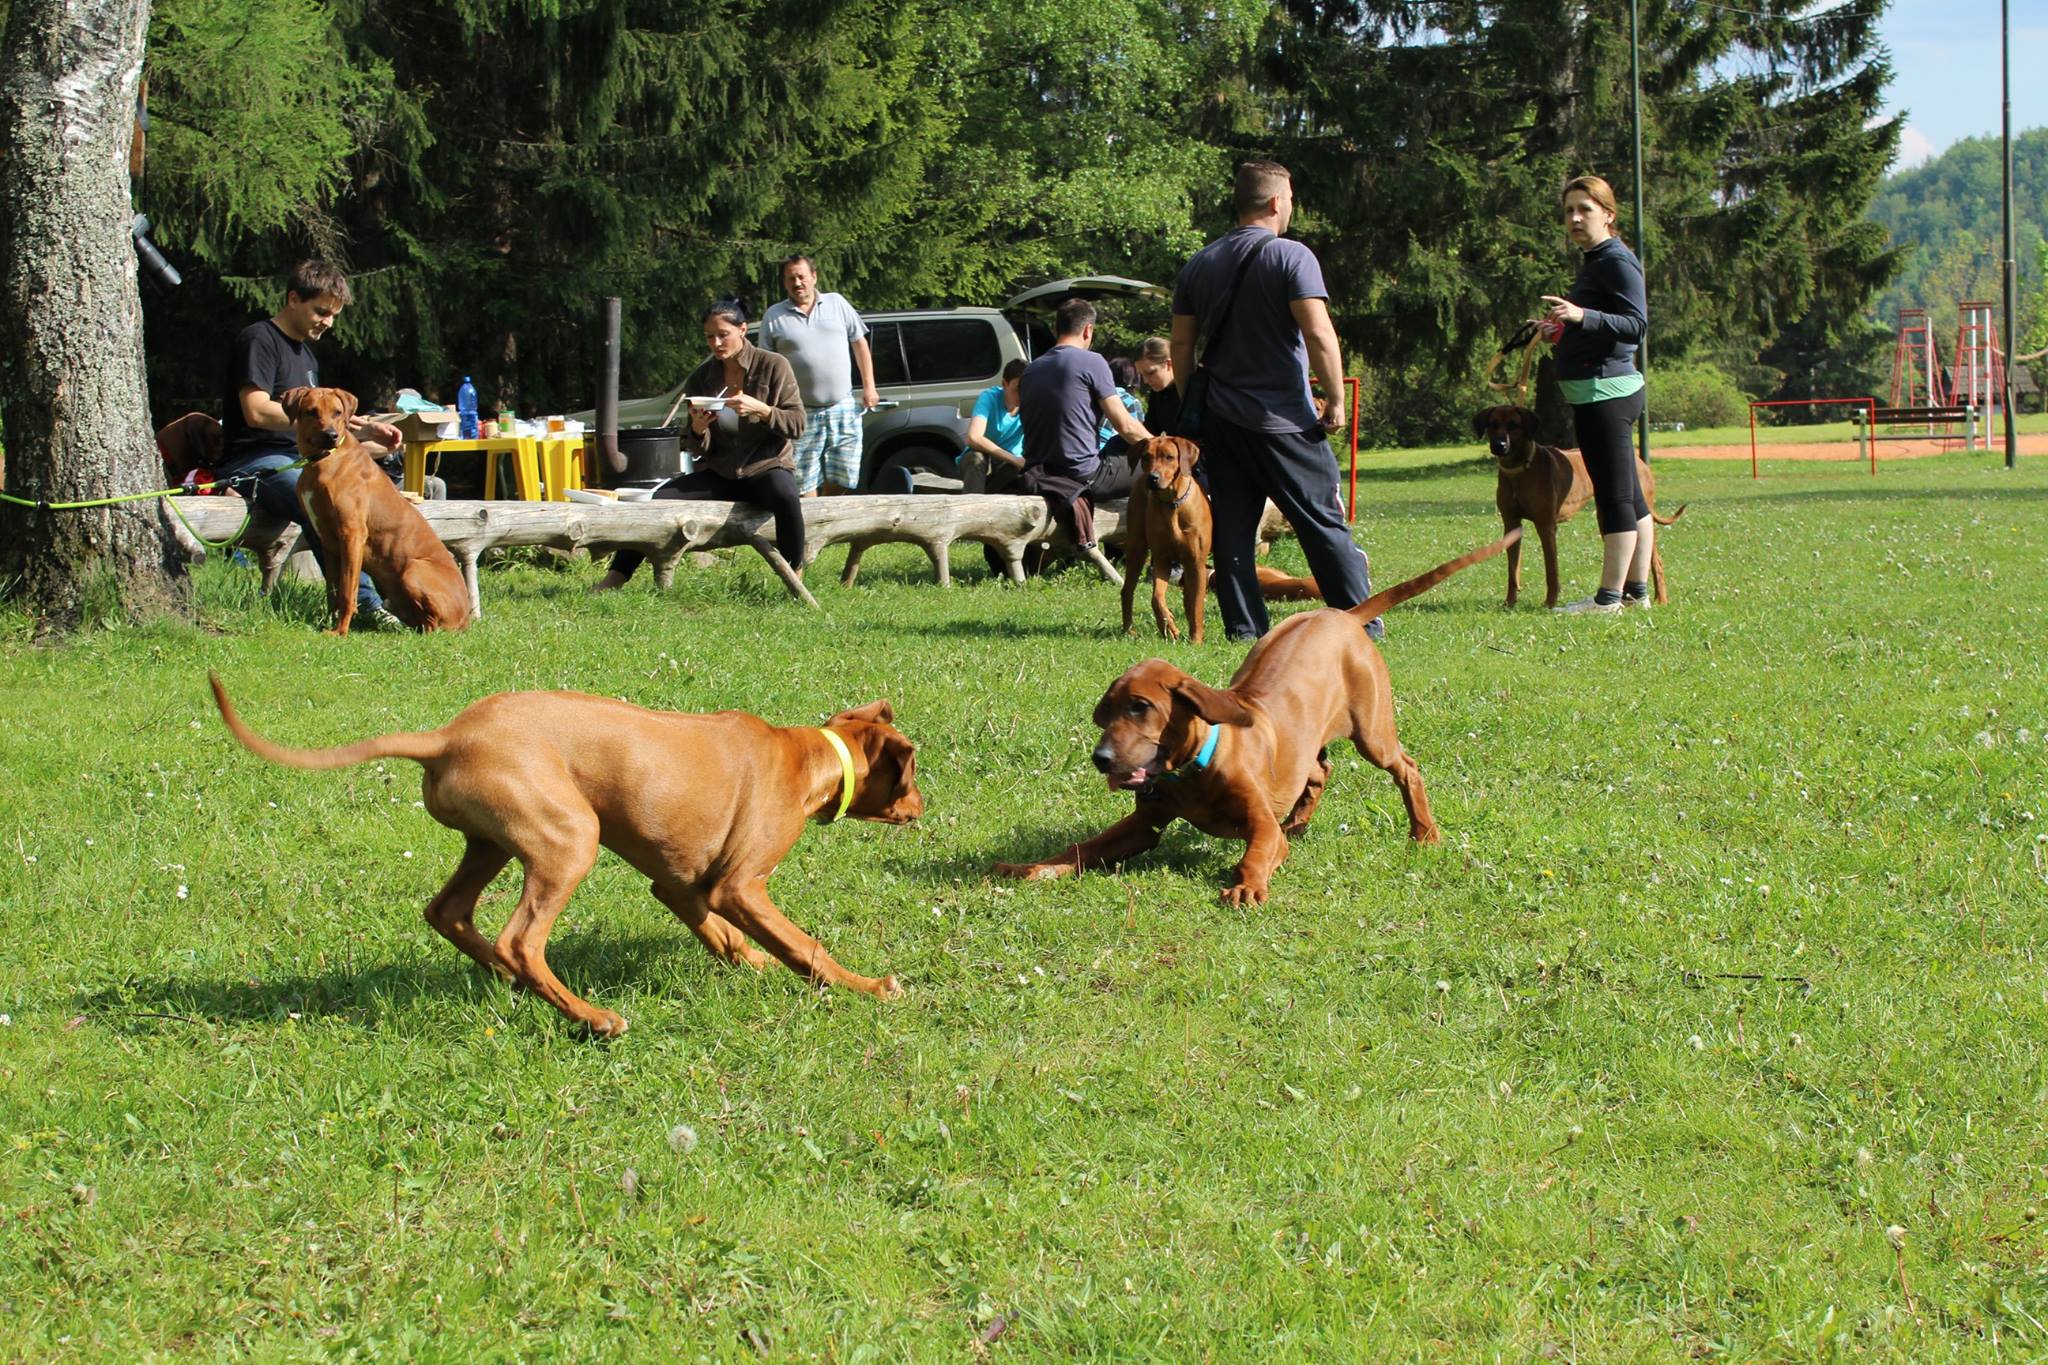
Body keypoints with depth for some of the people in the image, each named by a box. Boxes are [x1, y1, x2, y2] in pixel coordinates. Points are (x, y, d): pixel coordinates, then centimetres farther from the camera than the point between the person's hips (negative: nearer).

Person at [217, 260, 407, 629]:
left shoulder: (307, 355, 25)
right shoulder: (258, 340, -4)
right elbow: (256, 411, -17)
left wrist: (366, 431, 8)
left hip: (300, 458, 9)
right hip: (253, 462, -9)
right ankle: (362, 605, -39)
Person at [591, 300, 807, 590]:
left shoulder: (772, 366, -4)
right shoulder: (701, 379, 6)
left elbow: (797, 424, -7)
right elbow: (698, 451, 8)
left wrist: (760, 409, -23)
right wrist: (697, 431, -16)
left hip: (767, 467, -4)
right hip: (719, 473, 4)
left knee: (786, 498, -39)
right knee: (657, 499, -16)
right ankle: (614, 579, -14)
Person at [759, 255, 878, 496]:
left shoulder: (837, 303, 8)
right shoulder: (773, 317, 4)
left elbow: (860, 344, 14)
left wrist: (869, 386, 8)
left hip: (843, 409, 2)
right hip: (801, 415, -1)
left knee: (842, 481, 5)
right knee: (804, 486, -3)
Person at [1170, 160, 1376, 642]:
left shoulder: (1199, 264, 9)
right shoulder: (1291, 257, -10)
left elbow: (1180, 345, 11)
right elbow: (1319, 336, -19)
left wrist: (1192, 409, 19)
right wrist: (1335, 402, -10)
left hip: (1221, 419, 5)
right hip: (1283, 420, -5)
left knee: (1232, 525, 7)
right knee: (1323, 524, 1)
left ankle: (1244, 626, 5)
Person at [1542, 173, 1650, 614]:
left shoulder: (1617, 261, -12)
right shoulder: (1594, 262, 19)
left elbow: (1636, 325, -22)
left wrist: (1582, 316, -33)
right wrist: (1565, 329, 27)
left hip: (1606, 391, -11)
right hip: (1603, 392, 11)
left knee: (1615, 496, -10)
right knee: (1630, 496, 13)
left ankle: (1608, 597, -10)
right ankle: (1637, 591, 18)